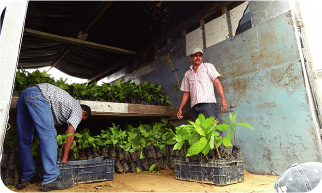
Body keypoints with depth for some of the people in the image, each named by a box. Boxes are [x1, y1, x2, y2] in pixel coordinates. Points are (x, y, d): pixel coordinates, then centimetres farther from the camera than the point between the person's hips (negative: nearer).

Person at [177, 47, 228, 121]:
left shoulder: (208, 66, 12)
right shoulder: (187, 74, 20)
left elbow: (217, 82, 3)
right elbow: (186, 93, 20)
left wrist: (223, 99, -9)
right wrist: (180, 108, 12)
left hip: (208, 104, -3)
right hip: (194, 106, 3)